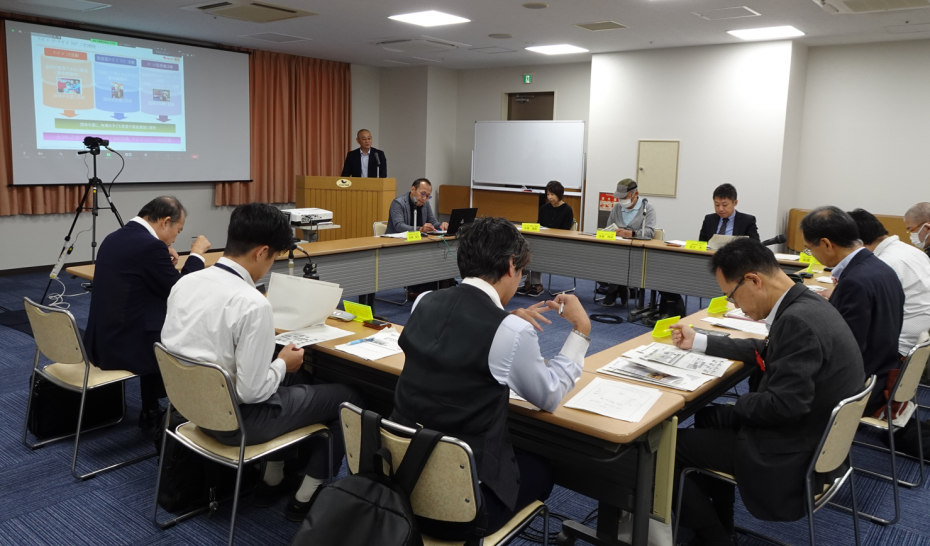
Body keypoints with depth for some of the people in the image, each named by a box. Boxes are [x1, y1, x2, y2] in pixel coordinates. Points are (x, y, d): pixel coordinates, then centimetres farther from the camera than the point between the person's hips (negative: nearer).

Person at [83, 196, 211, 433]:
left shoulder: (113, 238, 10)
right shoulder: (151, 245, -19)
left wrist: (164, 261, 15)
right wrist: (197, 254, -1)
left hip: (102, 341, 9)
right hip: (124, 344, -9)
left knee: (165, 331, 29)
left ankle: (151, 413, 33)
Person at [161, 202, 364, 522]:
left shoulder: (185, 282, -5)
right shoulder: (252, 304, -28)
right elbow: (252, 391, -26)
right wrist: (283, 364, -7)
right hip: (237, 420, -8)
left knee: (296, 379, 30)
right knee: (347, 398, 8)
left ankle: (273, 480, 34)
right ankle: (305, 499, 17)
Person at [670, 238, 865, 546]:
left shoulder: (798, 321, -28)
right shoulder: (806, 304, 3)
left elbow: (784, 405, -30)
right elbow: (766, 352, 19)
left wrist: (741, 403, -10)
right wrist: (697, 342, 20)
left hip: (793, 454, -10)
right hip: (813, 438, 10)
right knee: (708, 417, 26)